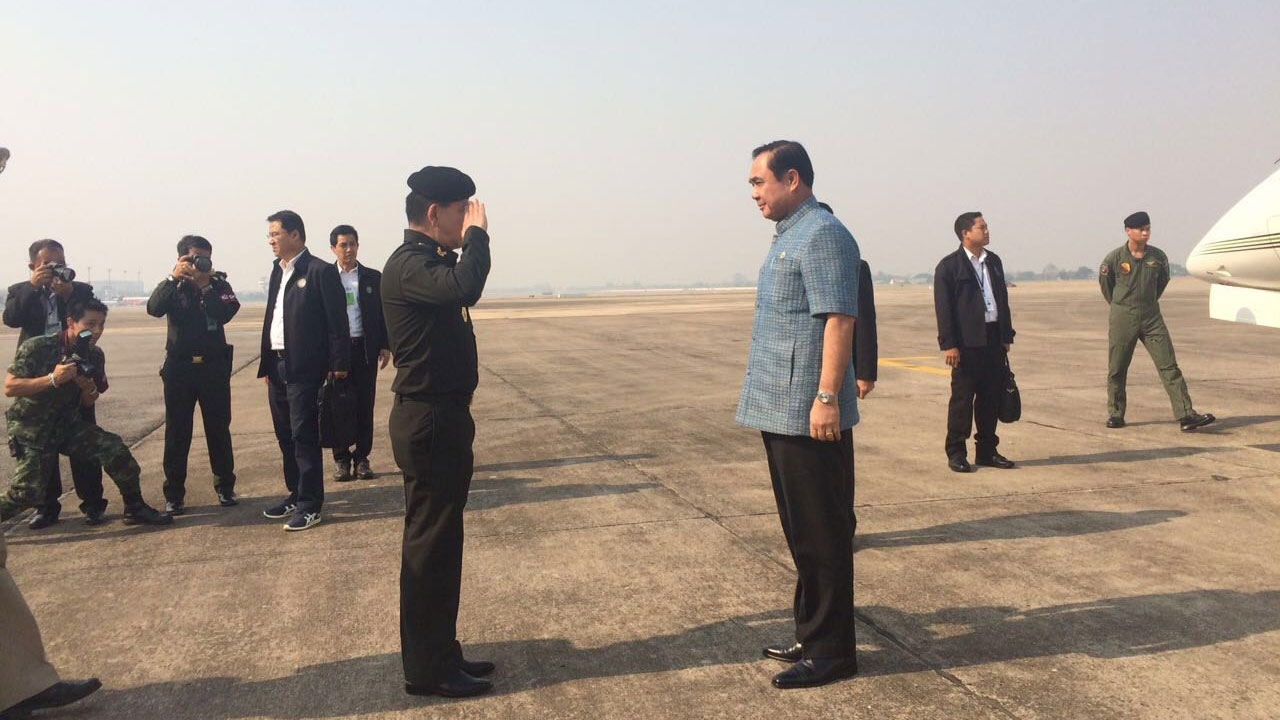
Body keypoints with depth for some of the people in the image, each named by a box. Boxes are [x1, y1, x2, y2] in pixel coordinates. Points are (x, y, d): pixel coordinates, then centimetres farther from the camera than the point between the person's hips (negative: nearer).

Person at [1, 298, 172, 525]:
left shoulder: (94, 355, -2)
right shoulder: (37, 347, -18)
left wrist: (90, 389, -15)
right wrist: (52, 379, -31)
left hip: (68, 423, 5)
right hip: (30, 429, -4)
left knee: (114, 449, -16)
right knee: (28, 494, -16)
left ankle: (135, 508, 0)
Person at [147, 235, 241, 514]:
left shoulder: (219, 284, 5)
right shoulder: (174, 287, 4)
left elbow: (225, 313, -13)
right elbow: (154, 309, -16)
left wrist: (204, 285, -17)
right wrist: (173, 278, -22)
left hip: (214, 367, 0)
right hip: (180, 368, 0)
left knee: (219, 429, 7)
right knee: (177, 432, 2)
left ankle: (225, 486, 19)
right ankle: (174, 494, 9)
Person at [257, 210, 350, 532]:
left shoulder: (320, 271, -9)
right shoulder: (278, 272, 15)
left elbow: (337, 322, -11)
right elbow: (271, 319, 16)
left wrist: (338, 365, -14)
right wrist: (267, 366, 13)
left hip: (304, 368, -8)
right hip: (277, 366, 8)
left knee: (304, 436, -4)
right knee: (286, 436, 14)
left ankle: (310, 505, 4)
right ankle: (295, 494, 26)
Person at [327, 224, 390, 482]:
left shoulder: (373, 277, 9)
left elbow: (382, 313, 9)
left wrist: (385, 346, 2)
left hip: (365, 348, 1)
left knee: (365, 405, 3)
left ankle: (362, 458, 11)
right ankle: (341, 459, 10)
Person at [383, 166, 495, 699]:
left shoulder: (428, 261, 13)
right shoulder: (407, 265, -17)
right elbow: (465, 288, -35)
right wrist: (477, 233, -22)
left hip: (442, 417, 10)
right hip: (429, 421, -10)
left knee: (440, 540, 16)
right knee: (429, 544, -1)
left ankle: (440, 653, 28)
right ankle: (426, 669, 11)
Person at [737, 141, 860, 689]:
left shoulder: (821, 235, -12)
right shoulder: (788, 237, 17)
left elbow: (838, 319, -20)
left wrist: (827, 397, -25)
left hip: (807, 413, -10)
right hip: (781, 410, 10)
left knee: (821, 534, -1)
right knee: (801, 532, 17)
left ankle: (830, 650, 10)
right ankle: (811, 634, 29)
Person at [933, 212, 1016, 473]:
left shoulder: (994, 261, 13)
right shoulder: (949, 266, -6)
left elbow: (1003, 300, 18)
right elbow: (943, 308, -9)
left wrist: (1007, 335, 14)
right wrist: (948, 344, -14)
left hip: (994, 340, 6)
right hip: (967, 342, -6)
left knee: (991, 398, 10)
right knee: (962, 398, 0)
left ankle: (987, 451, 20)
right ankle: (956, 453, 9)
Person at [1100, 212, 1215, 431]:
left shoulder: (1158, 257, 1)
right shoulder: (1114, 258, -7)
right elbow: (1105, 283, 8)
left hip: (1152, 317, 2)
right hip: (1122, 319, -2)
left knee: (1169, 366, -5)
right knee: (1117, 370, 4)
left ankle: (1186, 415, -9)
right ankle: (1115, 414, 18)